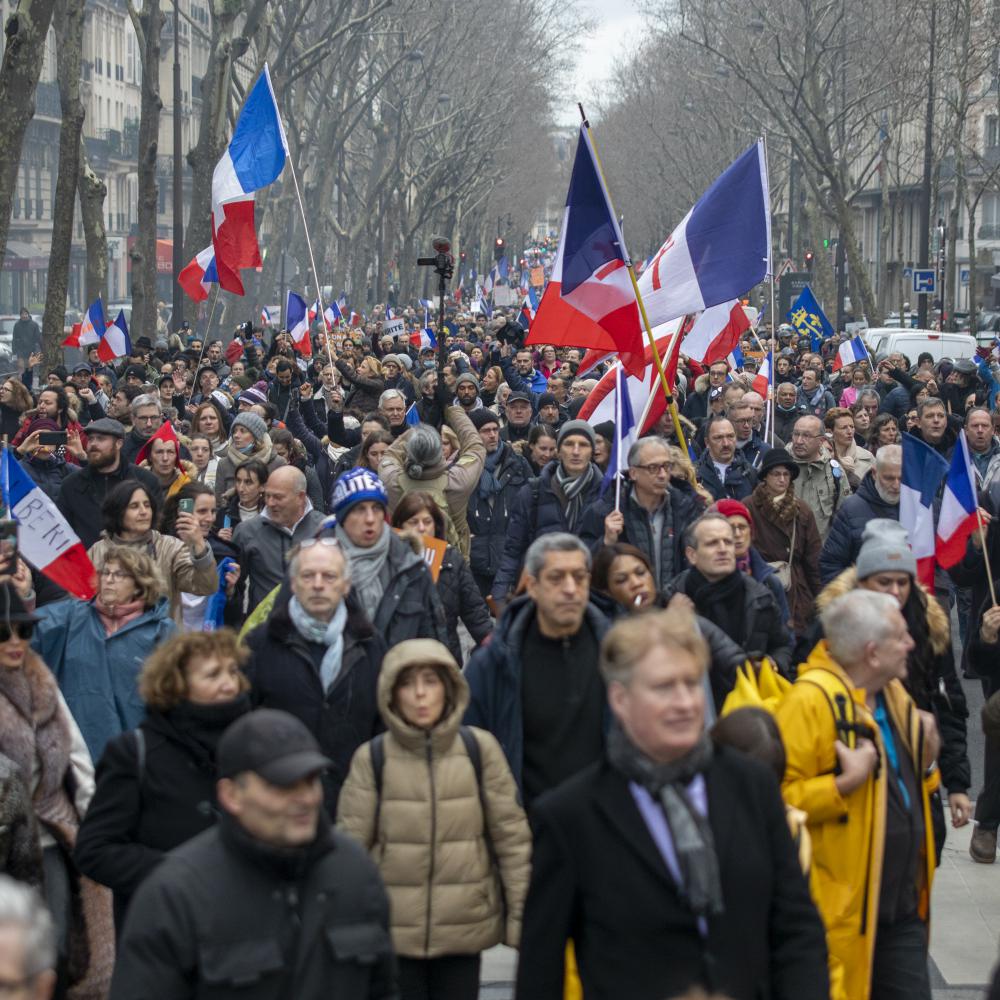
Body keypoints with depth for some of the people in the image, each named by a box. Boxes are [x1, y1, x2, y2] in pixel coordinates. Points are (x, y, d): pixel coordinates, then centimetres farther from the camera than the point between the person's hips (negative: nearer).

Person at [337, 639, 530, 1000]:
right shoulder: (371, 759, -4)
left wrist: (522, 916, 1)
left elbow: (511, 837, 2)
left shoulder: (480, 750, -1)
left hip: (465, 929, 1)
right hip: (394, 933, -1)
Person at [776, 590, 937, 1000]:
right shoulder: (809, 700, -16)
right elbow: (777, 799, -21)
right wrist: (845, 784, -28)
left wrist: (924, 761, 6)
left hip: (902, 903, 8)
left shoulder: (893, 693, 12)